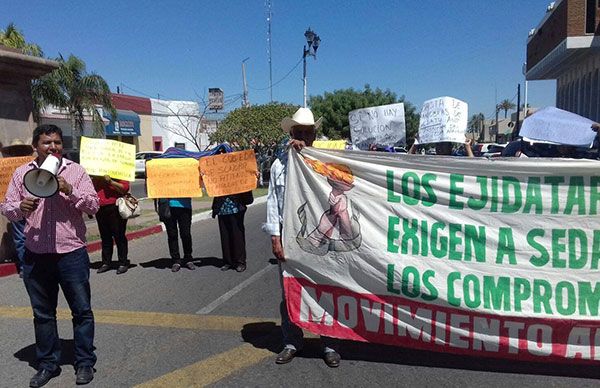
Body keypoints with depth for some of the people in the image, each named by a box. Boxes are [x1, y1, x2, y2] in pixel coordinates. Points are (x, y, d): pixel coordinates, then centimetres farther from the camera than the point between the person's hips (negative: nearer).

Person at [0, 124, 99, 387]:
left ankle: (85, 362, 20)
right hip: (35, 255, 2)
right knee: (42, 313, 14)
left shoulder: (75, 171, 2)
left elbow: (93, 205, -3)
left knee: (82, 309, 4)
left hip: (71, 253, -2)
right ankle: (48, 364, 29)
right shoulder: (21, 173, 7)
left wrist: (70, 191, -18)